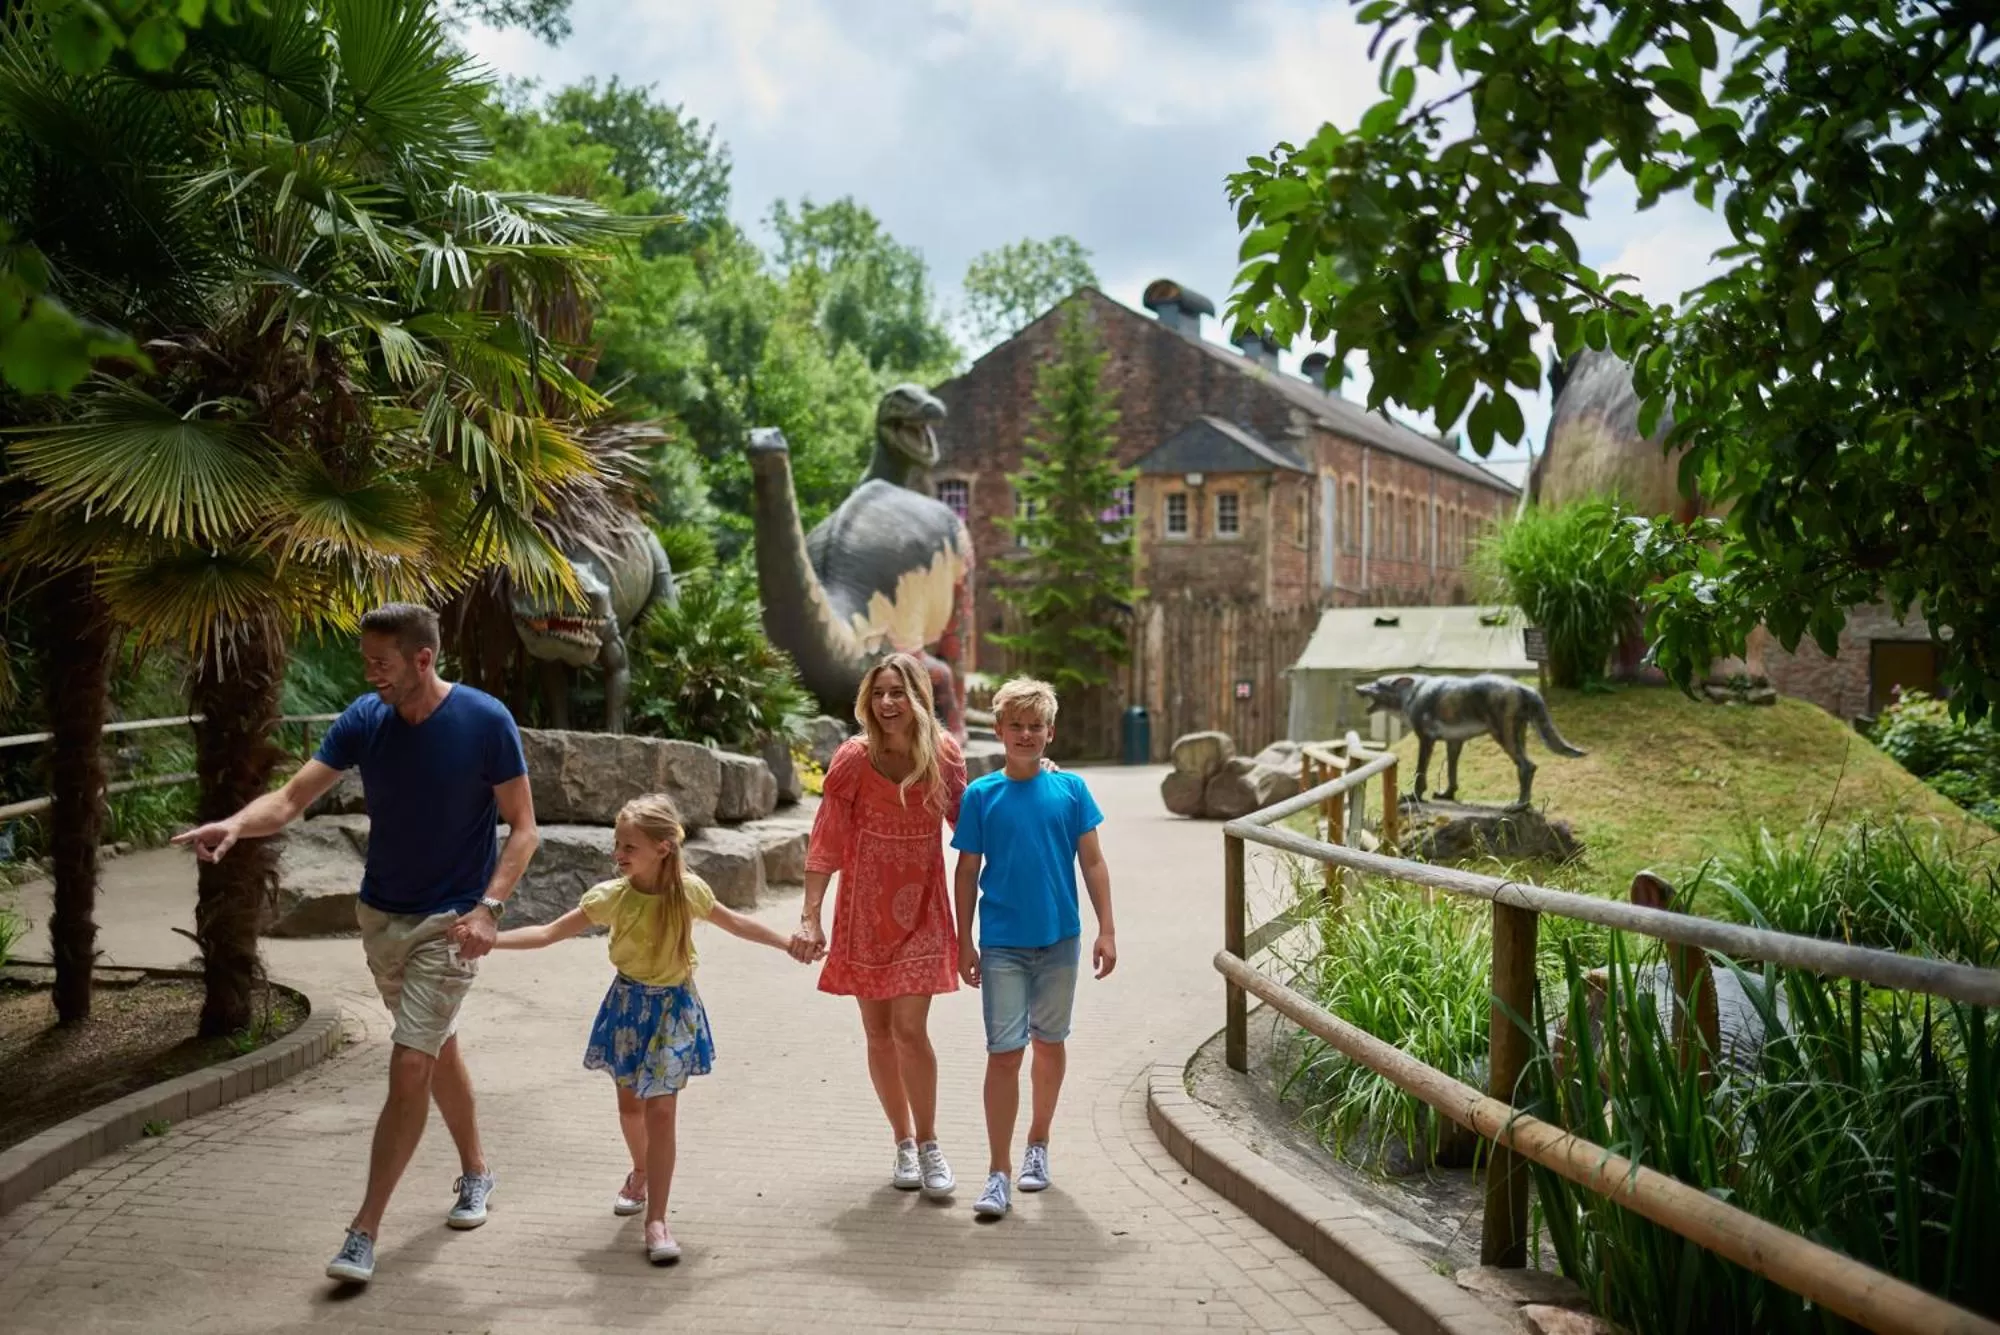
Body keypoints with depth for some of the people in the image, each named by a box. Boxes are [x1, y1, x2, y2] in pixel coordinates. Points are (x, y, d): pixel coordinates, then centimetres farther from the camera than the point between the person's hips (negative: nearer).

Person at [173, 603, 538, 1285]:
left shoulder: (485, 720, -17)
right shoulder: (364, 720, -6)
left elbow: (523, 827, -12)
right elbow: (291, 799, -11)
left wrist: (488, 907, -24)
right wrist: (238, 823, -33)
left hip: (449, 921, -5)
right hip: (380, 915, 5)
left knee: (410, 1067, -9)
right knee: (437, 1049, 19)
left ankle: (364, 1232, 0)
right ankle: (475, 1170, 39)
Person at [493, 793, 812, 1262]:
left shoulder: (689, 889, -14)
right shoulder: (611, 896, -16)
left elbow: (734, 923, 4)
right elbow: (549, 933, -14)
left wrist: (787, 943, 9)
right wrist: (489, 939, -25)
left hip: (673, 1008, -2)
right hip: (628, 1005, 2)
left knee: (660, 1111, -5)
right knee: (630, 1104, 16)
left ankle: (656, 1220, -1)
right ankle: (641, 1172, 47)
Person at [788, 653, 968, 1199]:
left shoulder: (944, 753, -6)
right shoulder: (854, 758, -11)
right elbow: (825, 842, -9)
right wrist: (810, 917, -13)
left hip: (921, 909, 0)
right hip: (865, 909, 0)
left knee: (910, 1029, -9)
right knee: (878, 1033, 8)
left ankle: (928, 1144, 9)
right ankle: (904, 1144, 26)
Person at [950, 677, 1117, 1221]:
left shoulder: (1071, 789, -1)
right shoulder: (980, 795, -3)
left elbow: (1092, 862, 3)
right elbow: (967, 872, 2)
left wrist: (1106, 930, -1)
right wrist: (965, 942, 2)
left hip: (1059, 938, 2)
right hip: (1001, 944, -2)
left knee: (1050, 1042, 15)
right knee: (1004, 1052, -6)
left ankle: (1037, 1144, 34)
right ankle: (999, 1172, 2)